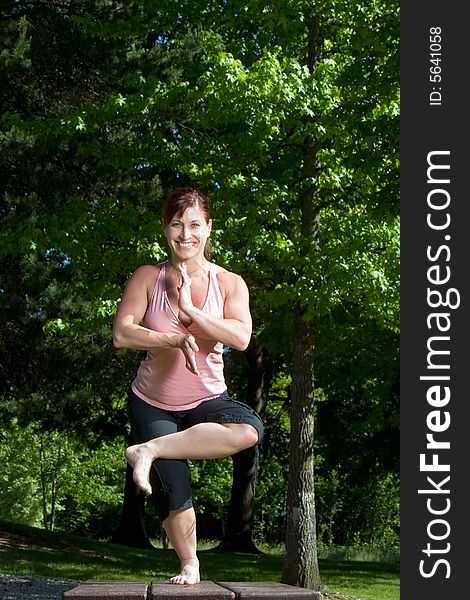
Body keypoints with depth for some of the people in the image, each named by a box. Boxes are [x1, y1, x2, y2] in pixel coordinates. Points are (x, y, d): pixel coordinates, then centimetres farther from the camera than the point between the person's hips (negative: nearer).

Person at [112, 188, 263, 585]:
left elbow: (241, 337, -19)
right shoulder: (148, 278, -4)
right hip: (152, 403, 0)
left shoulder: (229, 283, -4)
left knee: (249, 429, -32)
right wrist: (175, 340, -24)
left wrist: (190, 310, -23)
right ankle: (189, 565, 16)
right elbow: (122, 334, -14)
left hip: (206, 400, 1)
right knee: (172, 488, -11)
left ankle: (148, 451, -23)